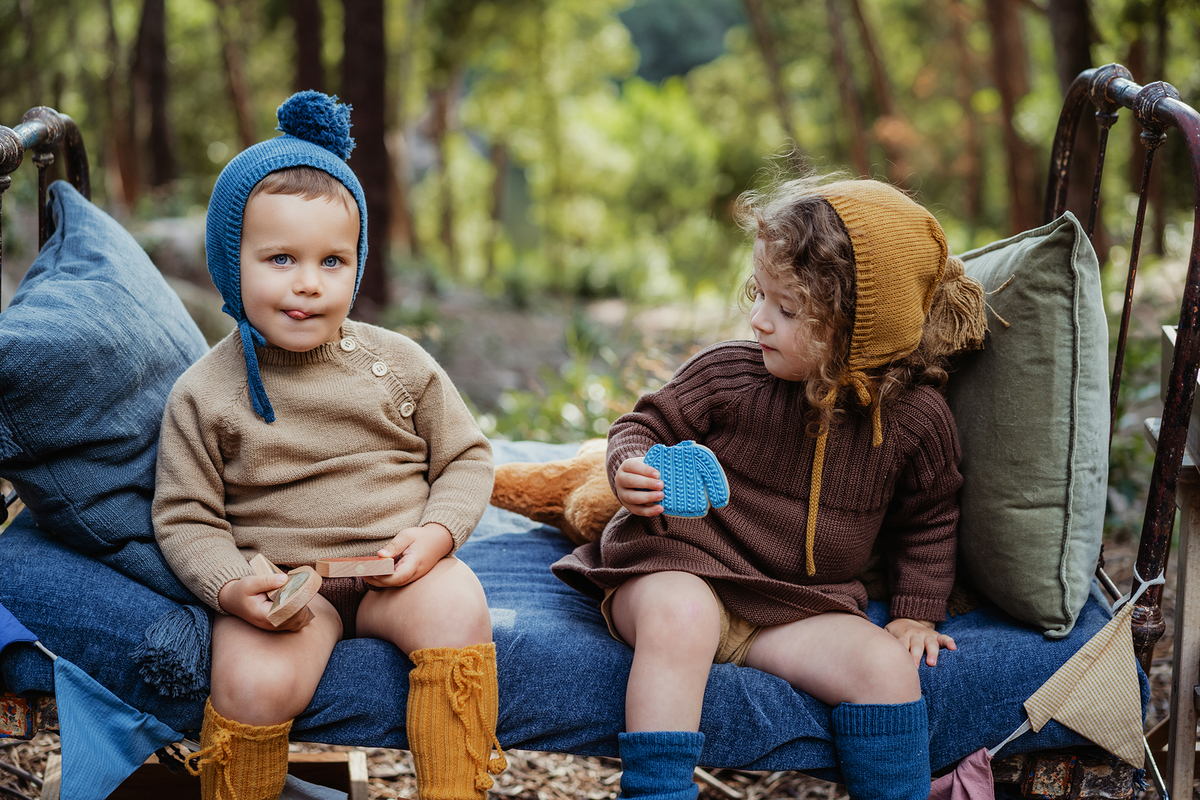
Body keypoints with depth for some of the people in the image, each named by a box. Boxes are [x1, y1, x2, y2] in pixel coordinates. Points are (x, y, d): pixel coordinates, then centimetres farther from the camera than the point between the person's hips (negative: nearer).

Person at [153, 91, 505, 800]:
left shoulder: (399, 363, 3)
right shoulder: (205, 394, -2)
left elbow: (466, 457, 10)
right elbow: (186, 517, 0)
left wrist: (439, 531, -9)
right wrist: (231, 587, -18)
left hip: (398, 568, 2)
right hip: (278, 581, -1)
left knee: (459, 606, -29)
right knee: (257, 683, -29)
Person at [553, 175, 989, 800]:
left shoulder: (913, 419, -3)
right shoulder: (727, 374, -8)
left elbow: (928, 520, 14)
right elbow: (647, 427, 5)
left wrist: (916, 610, 8)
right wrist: (631, 471, -17)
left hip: (797, 607, 2)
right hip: (679, 566, -2)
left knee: (887, 664, -22)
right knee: (680, 617, -36)